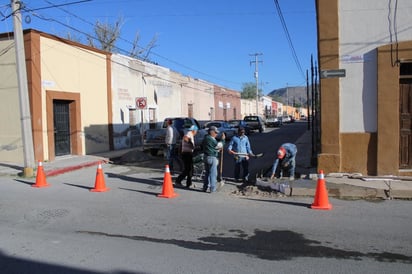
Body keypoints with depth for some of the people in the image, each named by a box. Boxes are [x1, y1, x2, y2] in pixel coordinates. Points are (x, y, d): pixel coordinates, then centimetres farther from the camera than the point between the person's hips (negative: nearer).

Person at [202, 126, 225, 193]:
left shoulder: (206, 138, 16)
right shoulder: (211, 139, -17)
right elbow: (218, 145, -11)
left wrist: (218, 149, 11)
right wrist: (222, 139, 0)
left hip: (207, 157, 10)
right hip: (212, 158, -10)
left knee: (207, 172, 15)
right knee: (213, 173, -5)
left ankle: (205, 187, 19)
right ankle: (213, 188, -3)